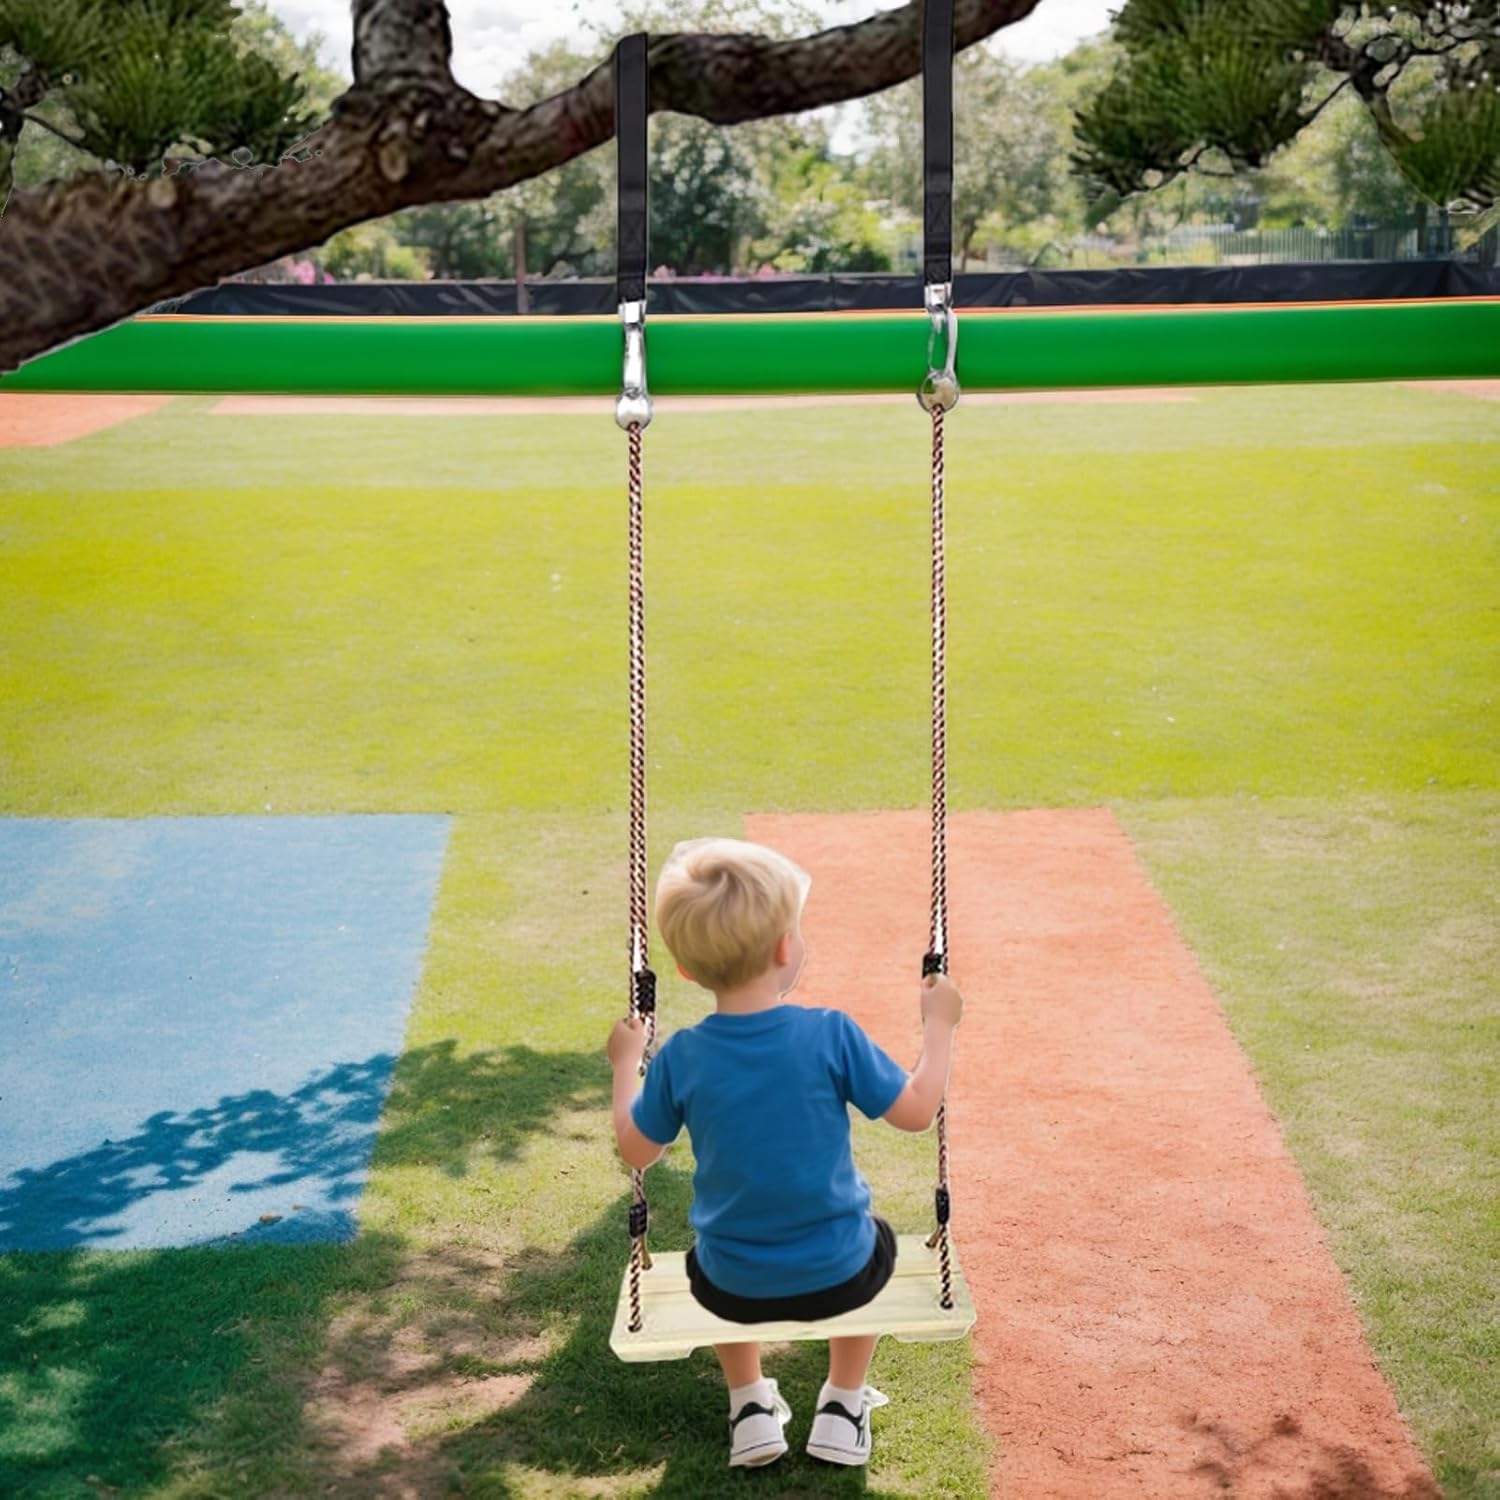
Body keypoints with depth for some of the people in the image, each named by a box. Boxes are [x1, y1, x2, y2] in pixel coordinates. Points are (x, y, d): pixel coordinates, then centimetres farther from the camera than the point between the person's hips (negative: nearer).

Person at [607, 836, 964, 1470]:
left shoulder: (680, 1057, -13)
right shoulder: (830, 1034, -19)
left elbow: (636, 1150, 1)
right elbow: (917, 1111, -9)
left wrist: (627, 1060, 15)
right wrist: (939, 1024, 4)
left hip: (732, 1288, 1)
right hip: (839, 1276, -1)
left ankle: (751, 1407, 35)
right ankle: (843, 1408, 34)